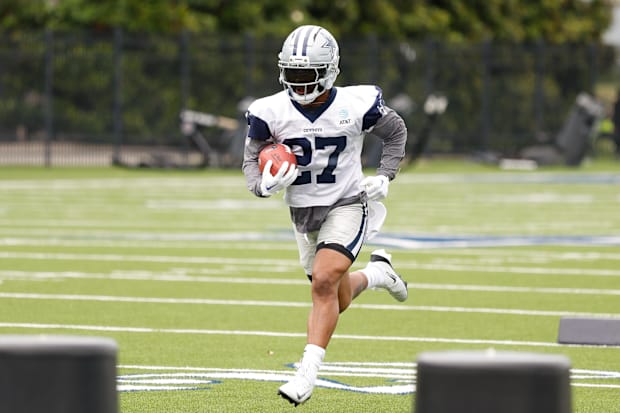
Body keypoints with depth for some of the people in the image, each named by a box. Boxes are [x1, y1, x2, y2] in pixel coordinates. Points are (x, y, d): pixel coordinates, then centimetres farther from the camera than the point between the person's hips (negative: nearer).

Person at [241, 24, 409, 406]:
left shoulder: (357, 105, -15)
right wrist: (264, 184, -24)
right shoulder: (271, 113, -12)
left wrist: (384, 177, -7)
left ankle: (308, 373, -22)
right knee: (337, 301, 15)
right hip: (303, 213, 4)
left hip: (348, 206, -4)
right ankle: (378, 272, 48)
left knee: (323, 282, -24)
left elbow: (396, 132, 4)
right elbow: (252, 162, -2)